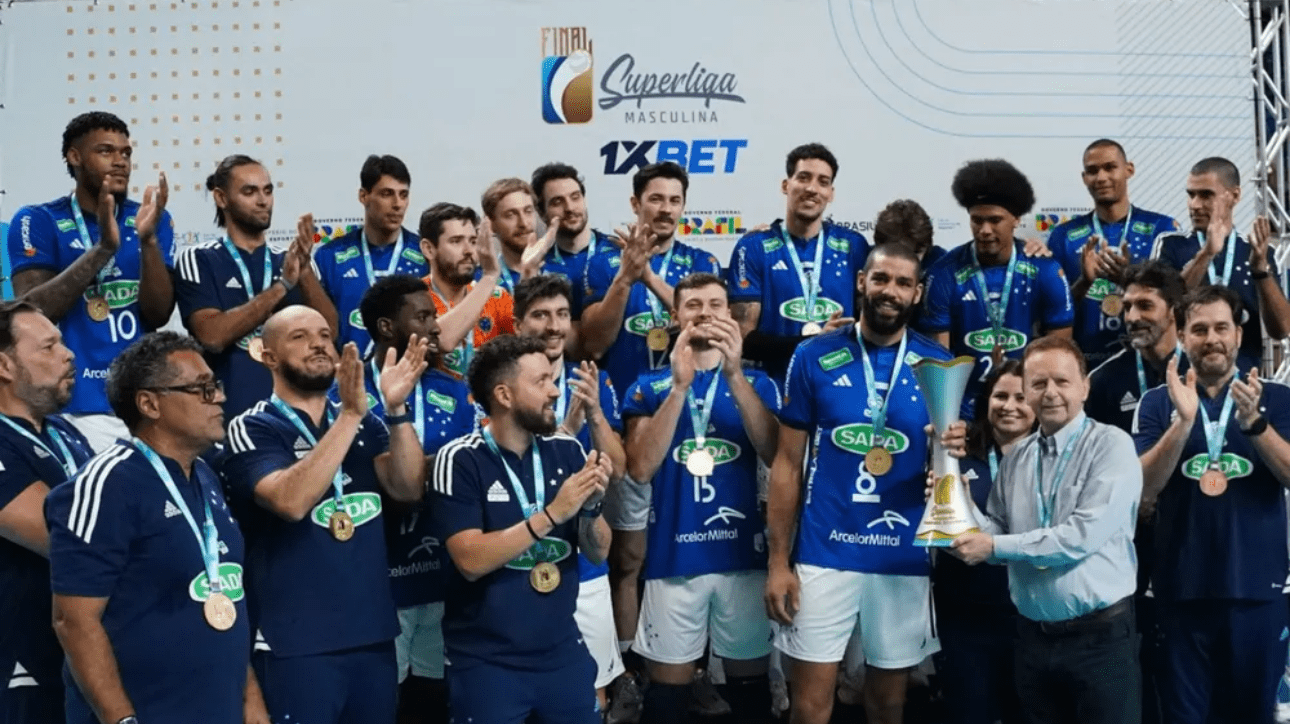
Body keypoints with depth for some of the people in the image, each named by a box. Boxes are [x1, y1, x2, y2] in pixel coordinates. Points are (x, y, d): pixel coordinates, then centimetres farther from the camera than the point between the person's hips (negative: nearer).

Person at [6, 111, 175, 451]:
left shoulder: (151, 219, 8)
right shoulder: (38, 221, 0)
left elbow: (159, 315, -2)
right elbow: (32, 315, -11)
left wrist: (148, 239, -17)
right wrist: (103, 248, -20)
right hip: (74, 408, -2)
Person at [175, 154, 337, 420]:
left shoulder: (290, 262, 11)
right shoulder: (198, 260, 1)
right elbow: (212, 336, -14)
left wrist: (305, 270, -15)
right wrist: (282, 286, -16)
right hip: (227, 414, -3)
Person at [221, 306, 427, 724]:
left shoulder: (367, 425, 10)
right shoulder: (252, 429, -5)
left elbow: (408, 489, -4)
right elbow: (290, 501, -22)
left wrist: (396, 409, -17)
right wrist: (350, 415, -25)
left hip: (373, 635, 5)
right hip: (296, 643, -5)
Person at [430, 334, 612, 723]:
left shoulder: (567, 451, 0)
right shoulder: (461, 459, -12)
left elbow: (598, 553, 4)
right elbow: (471, 561, -19)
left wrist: (591, 505, -15)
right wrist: (552, 514, -22)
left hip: (563, 651, 4)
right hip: (485, 661, -4)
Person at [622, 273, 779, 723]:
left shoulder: (756, 382, 7)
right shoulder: (651, 386, 4)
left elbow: (775, 455, -11)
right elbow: (640, 468, -10)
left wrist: (734, 373, -22)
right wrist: (680, 385, -18)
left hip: (743, 553, 1)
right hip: (674, 556, -1)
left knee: (749, 673, 11)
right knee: (669, 680, 7)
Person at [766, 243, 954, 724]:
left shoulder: (940, 366, 1)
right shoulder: (814, 358, -1)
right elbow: (787, 464, 1)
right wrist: (778, 561, -4)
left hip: (904, 559, 1)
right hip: (823, 555, -1)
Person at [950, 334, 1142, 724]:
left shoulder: (1112, 446, -9)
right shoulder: (1016, 457, 9)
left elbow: (1085, 534, -20)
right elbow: (998, 535, 11)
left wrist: (994, 547, -15)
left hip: (1100, 636, -5)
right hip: (1034, 637, 5)